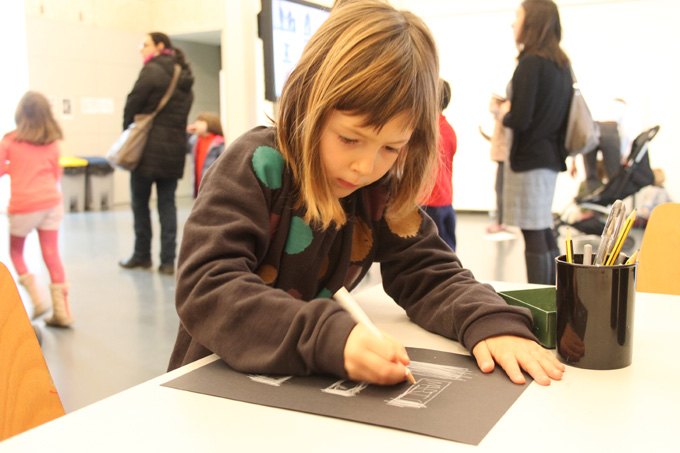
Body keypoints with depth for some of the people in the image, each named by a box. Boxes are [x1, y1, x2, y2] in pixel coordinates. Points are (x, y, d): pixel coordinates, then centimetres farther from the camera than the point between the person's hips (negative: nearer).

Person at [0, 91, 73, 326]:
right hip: (51, 202, 3)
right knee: (52, 255, 6)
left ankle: (36, 299, 5)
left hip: (23, 206, -3)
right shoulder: (51, 143, 5)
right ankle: (62, 311, 6)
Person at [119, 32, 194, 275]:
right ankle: (168, 260, 5)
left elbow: (133, 104, -6)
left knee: (140, 202, 7)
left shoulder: (152, 71, -7)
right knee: (167, 203, 7)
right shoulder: (184, 77, 15)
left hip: (149, 148, -6)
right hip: (175, 149, 6)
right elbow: (184, 112, 14)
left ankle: (142, 255, 16)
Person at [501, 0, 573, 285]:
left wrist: (505, 113, 0)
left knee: (533, 233, -6)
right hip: (551, 154, 9)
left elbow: (520, 119, -20)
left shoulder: (530, 63, -14)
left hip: (529, 157, -9)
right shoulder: (562, 64, 12)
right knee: (544, 230, 16)